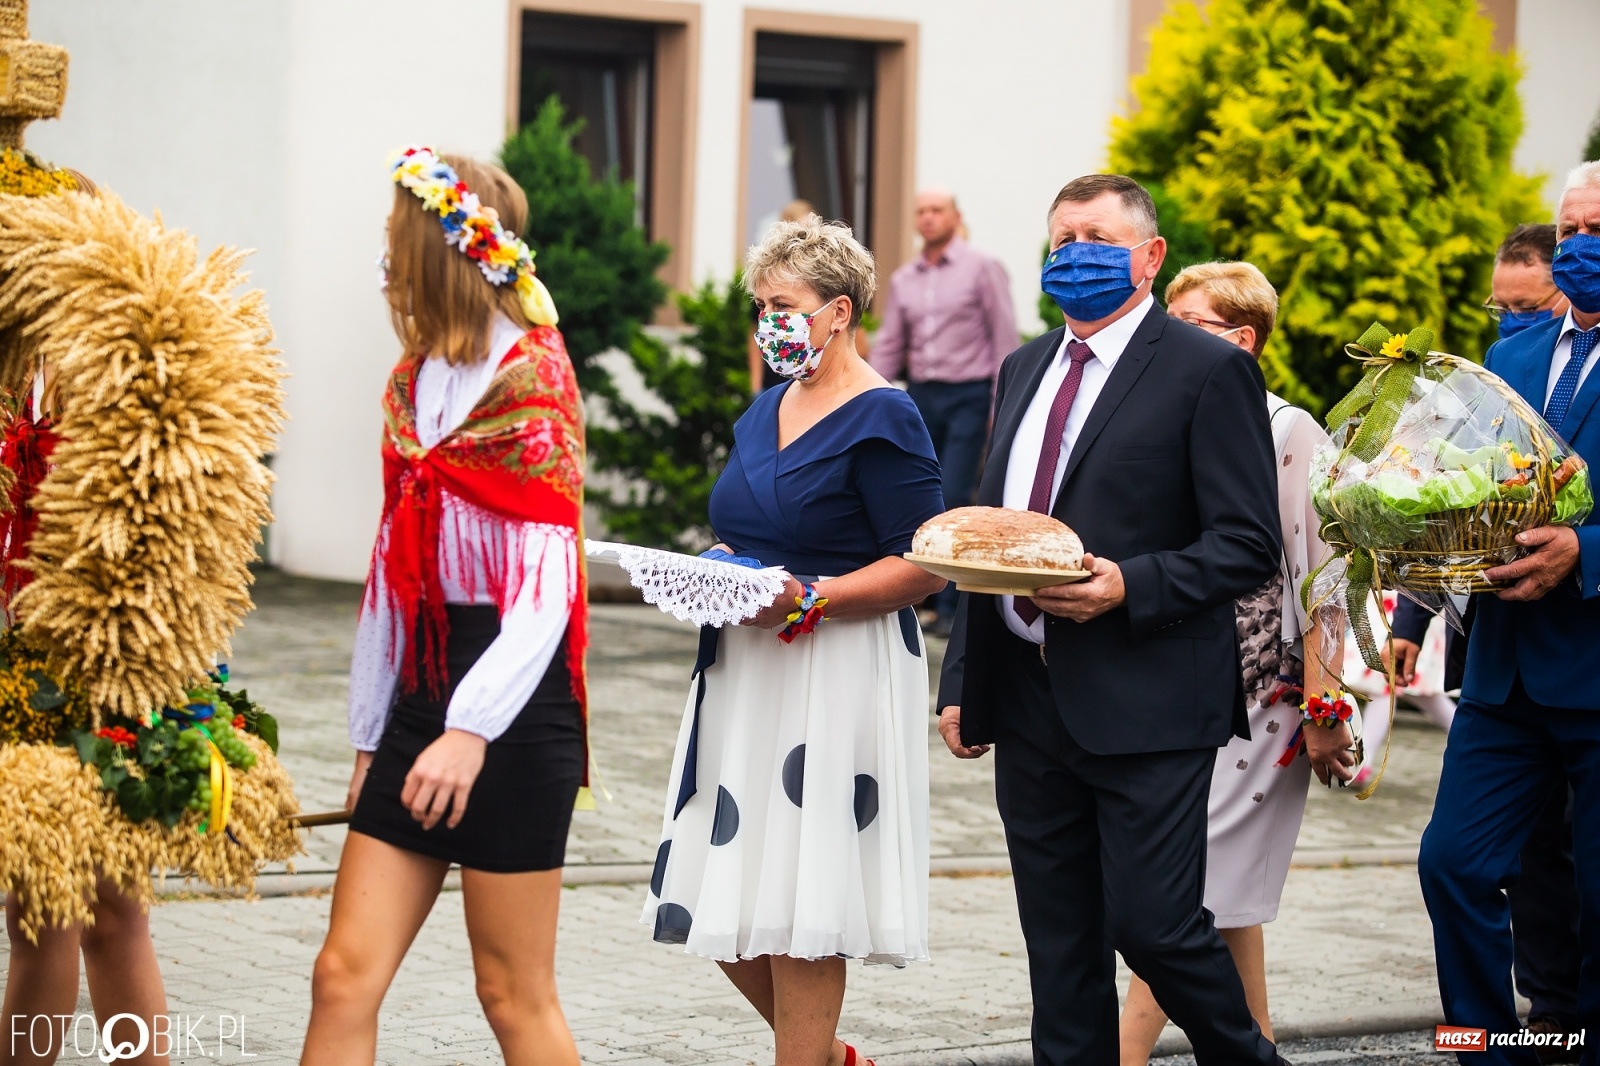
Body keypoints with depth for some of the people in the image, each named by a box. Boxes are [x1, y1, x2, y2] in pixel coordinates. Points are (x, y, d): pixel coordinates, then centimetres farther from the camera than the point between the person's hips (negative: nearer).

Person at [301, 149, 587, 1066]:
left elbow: (546, 592, -17)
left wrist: (472, 729, -26)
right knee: (346, 975, 0)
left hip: (512, 710, -7)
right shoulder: (413, 381, 13)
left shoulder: (530, 384, -9)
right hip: (420, 700, 7)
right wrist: (370, 735, 16)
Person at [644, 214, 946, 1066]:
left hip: (836, 679, -8)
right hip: (745, 674, 8)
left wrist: (807, 601, -23)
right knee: (720, 899, 8)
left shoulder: (881, 420, -11)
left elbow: (923, 566, -15)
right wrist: (717, 571, 5)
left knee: (795, 904, -5)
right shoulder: (768, 410, 14)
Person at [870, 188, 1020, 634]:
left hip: (968, 396, -5)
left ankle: (952, 604, -10)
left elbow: (1005, 337, -4)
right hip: (921, 396, 5)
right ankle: (931, 599, 15)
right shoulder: (903, 279, 12)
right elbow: (889, 345, 13)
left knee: (953, 497, -13)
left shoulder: (982, 269, -2)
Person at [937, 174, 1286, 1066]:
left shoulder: (1208, 371, -5)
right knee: (1060, 947, 10)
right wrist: (962, 680, 16)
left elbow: (1249, 545, -10)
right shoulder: (1026, 369, 16)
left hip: (1144, 703, -6)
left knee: (1154, 922, -8)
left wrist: (1130, 587, -22)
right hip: (1028, 702, 7)